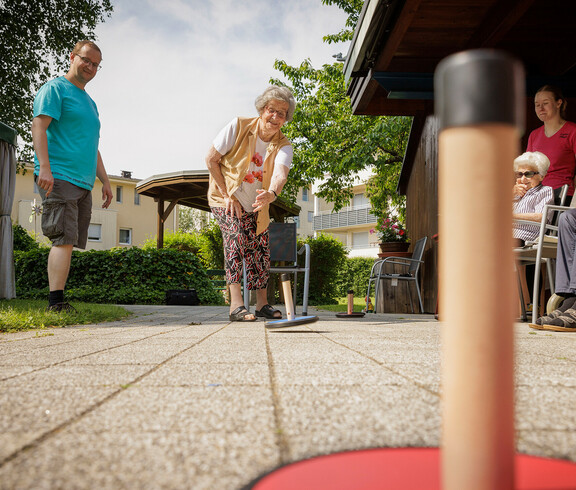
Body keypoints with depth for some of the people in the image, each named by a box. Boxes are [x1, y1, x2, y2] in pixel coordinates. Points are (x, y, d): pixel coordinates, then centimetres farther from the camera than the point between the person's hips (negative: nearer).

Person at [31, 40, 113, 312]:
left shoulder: (89, 102, 27)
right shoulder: (55, 88, 3)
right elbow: (38, 126, -10)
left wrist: (105, 181, 23)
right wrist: (44, 167, -21)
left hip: (83, 183, 8)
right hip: (59, 177, -8)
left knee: (68, 242, 4)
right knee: (64, 239, -15)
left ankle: (57, 302, 6)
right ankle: (56, 303, -14)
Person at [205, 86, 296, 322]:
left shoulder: (283, 146, -10)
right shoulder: (238, 127, -15)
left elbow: (280, 174, -31)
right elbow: (211, 159, -12)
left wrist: (271, 193, -54)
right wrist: (226, 195, -17)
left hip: (256, 207, 4)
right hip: (227, 198, -4)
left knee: (260, 252, 1)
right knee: (235, 234, -28)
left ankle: (262, 304, 19)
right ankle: (236, 304, -33)